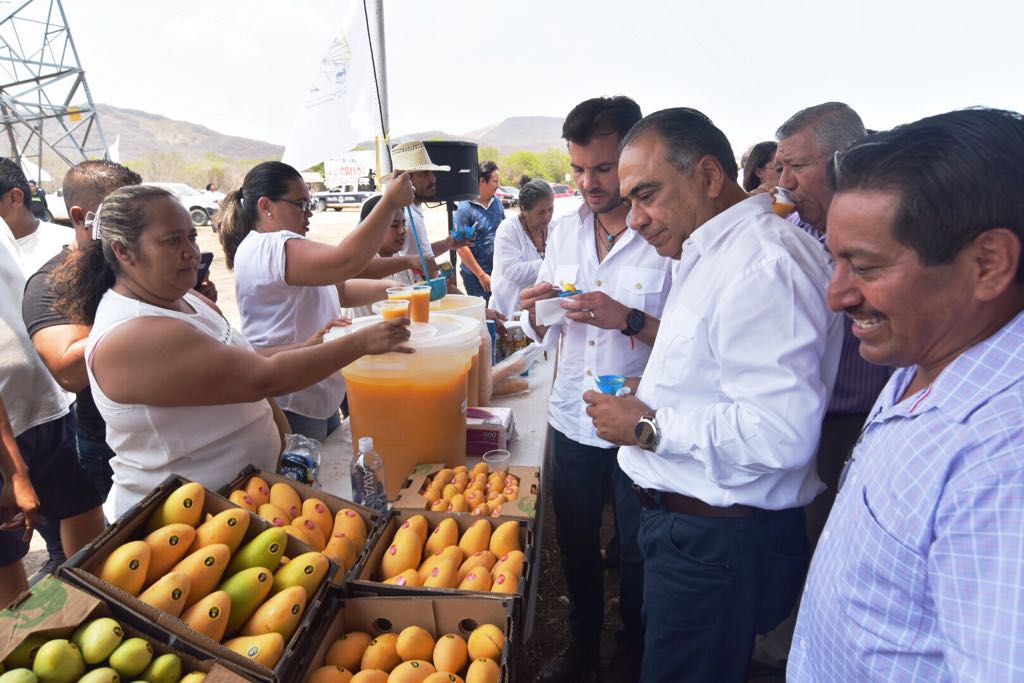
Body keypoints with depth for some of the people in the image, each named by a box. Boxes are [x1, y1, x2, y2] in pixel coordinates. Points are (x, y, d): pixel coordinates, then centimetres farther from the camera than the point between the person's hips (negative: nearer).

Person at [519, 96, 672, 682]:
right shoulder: (565, 231, 4)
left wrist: (628, 319, -30)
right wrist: (536, 309, -11)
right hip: (572, 419, 5)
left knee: (638, 553, 16)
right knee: (575, 543, 21)